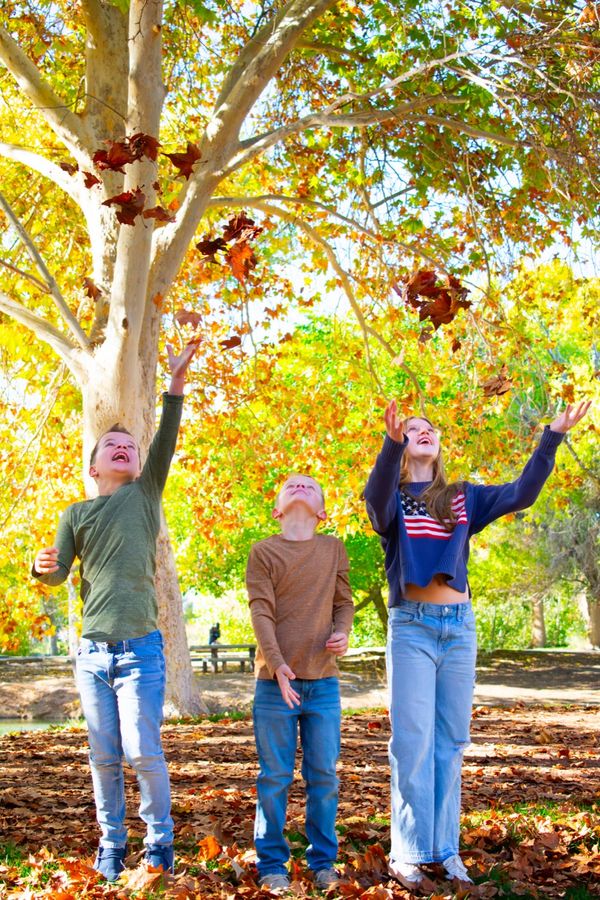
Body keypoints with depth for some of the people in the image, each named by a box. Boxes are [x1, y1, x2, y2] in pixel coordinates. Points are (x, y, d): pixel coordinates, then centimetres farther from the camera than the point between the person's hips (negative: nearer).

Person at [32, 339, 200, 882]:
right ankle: (111, 844, 19)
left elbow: (166, 444, -8)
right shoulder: (77, 514, 12)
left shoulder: (144, 494, 7)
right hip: (92, 650, 2)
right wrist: (44, 568, -18)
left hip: (140, 647, -2)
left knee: (143, 750, -6)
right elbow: (59, 574, 7)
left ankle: (160, 841, 9)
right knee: (104, 756, 7)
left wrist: (177, 385, -20)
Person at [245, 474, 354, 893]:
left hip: (324, 682, 2)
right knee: (275, 777, 3)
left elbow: (343, 601, 13)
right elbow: (261, 612, -6)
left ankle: (323, 861, 20)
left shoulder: (333, 548, 11)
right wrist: (277, 664, -17)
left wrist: (343, 631, -9)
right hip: (276, 682, -2)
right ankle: (272, 863, 14)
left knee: (324, 775, 7)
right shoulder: (264, 552, 1)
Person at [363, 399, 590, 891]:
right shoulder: (392, 500, 3)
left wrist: (552, 435, -6)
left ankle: (446, 849, 12)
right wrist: (392, 442, -39)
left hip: (460, 626, 4)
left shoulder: (464, 497, 13)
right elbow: (376, 499, -21)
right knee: (413, 742, -6)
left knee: (450, 743, 6)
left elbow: (522, 493, 3)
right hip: (412, 626, -3)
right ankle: (408, 855, -3)